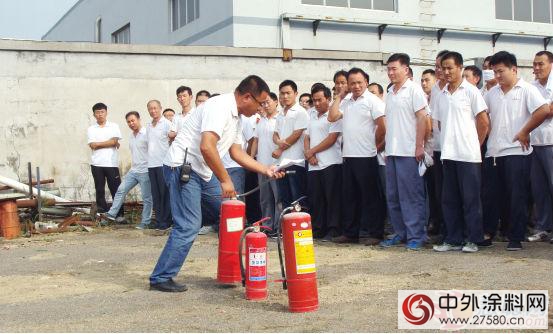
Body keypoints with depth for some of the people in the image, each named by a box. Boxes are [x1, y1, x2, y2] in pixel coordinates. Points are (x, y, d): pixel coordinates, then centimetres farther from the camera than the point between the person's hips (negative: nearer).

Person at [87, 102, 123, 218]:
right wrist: (110, 143, -6)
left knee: (116, 190, 0)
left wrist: (98, 144, -6)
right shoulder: (91, 129, 9)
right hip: (97, 164, 1)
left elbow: (114, 141, -7)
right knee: (100, 191, 5)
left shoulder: (114, 126, 7)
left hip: (112, 163, -1)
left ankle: (119, 214, 6)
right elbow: (92, 145, -5)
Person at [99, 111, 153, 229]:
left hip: (145, 171, -8)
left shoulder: (146, 134, -12)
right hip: (133, 171, 8)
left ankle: (145, 222, 6)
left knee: (146, 198, 0)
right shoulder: (131, 136, 14)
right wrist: (132, 167, 20)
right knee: (121, 190, 3)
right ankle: (112, 214, 6)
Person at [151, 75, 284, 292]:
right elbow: (206, 147, -31)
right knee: (188, 226, -11)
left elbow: (237, 153, 19)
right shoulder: (220, 107, -20)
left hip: (203, 171, 10)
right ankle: (160, 278, -1)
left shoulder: (237, 117, 12)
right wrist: (225, 180, -23)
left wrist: (266, 170, 12)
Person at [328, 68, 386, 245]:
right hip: (348, 156, 7)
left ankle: (372, 233, 6)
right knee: (349, 196, 12)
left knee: (369, 196, 0)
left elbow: (382, 127, -10)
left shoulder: (373, 101, -6)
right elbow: (332, 117, 5)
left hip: (366, 157, -7)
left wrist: (375, 145, -2)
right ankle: (350, 232, 20)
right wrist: (339, 96, 7)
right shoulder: (346, 101, 15)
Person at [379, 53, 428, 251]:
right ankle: (400, 233, 19)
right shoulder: (390, 93, 17)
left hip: (409, 152, -8)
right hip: (391, 152, 8)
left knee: (412, 196, -4)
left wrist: (419, 147, -16)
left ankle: (416, 236, 1)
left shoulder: (414, 89, -4)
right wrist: (386, 147, 14)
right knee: (393, 196, 10)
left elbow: (422, 118, -10)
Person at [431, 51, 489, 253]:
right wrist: (447, 143, 10)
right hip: (448, 154, 6)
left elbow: (484, 122, -3)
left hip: (468, 154, -6)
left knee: (471, 199, -1)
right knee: (450, 199, 8)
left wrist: (474, 145, 1)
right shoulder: (441, 96, 13)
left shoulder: (470, 91, -3)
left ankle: (474, 240, 6)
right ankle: (453, 239, 16)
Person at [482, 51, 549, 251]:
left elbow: (544, 111, -15)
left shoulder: (526, 90, -3)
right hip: (493, 152, 6)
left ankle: (516, 238, 6)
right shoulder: (492, 93, 15)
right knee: (492, 195, 10)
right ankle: (487, 233, 20)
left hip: (516, 152, -5)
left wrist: (524, 132, -11)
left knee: (517, 197, -1)